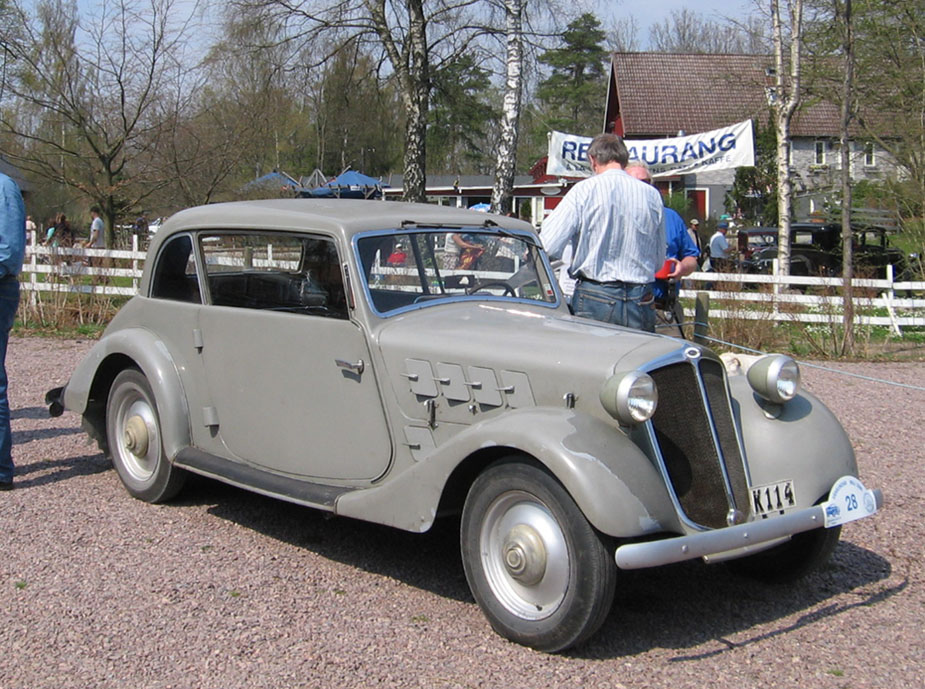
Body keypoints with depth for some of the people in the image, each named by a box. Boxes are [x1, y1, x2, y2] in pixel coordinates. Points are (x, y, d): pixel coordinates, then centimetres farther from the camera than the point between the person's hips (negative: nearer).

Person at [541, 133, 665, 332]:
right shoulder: (652, 195, 5)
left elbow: (549, 246, -10)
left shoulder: (584, 190, -5)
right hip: (641, 303, 3)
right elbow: (659, 262, 13)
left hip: (595, 301, -2)